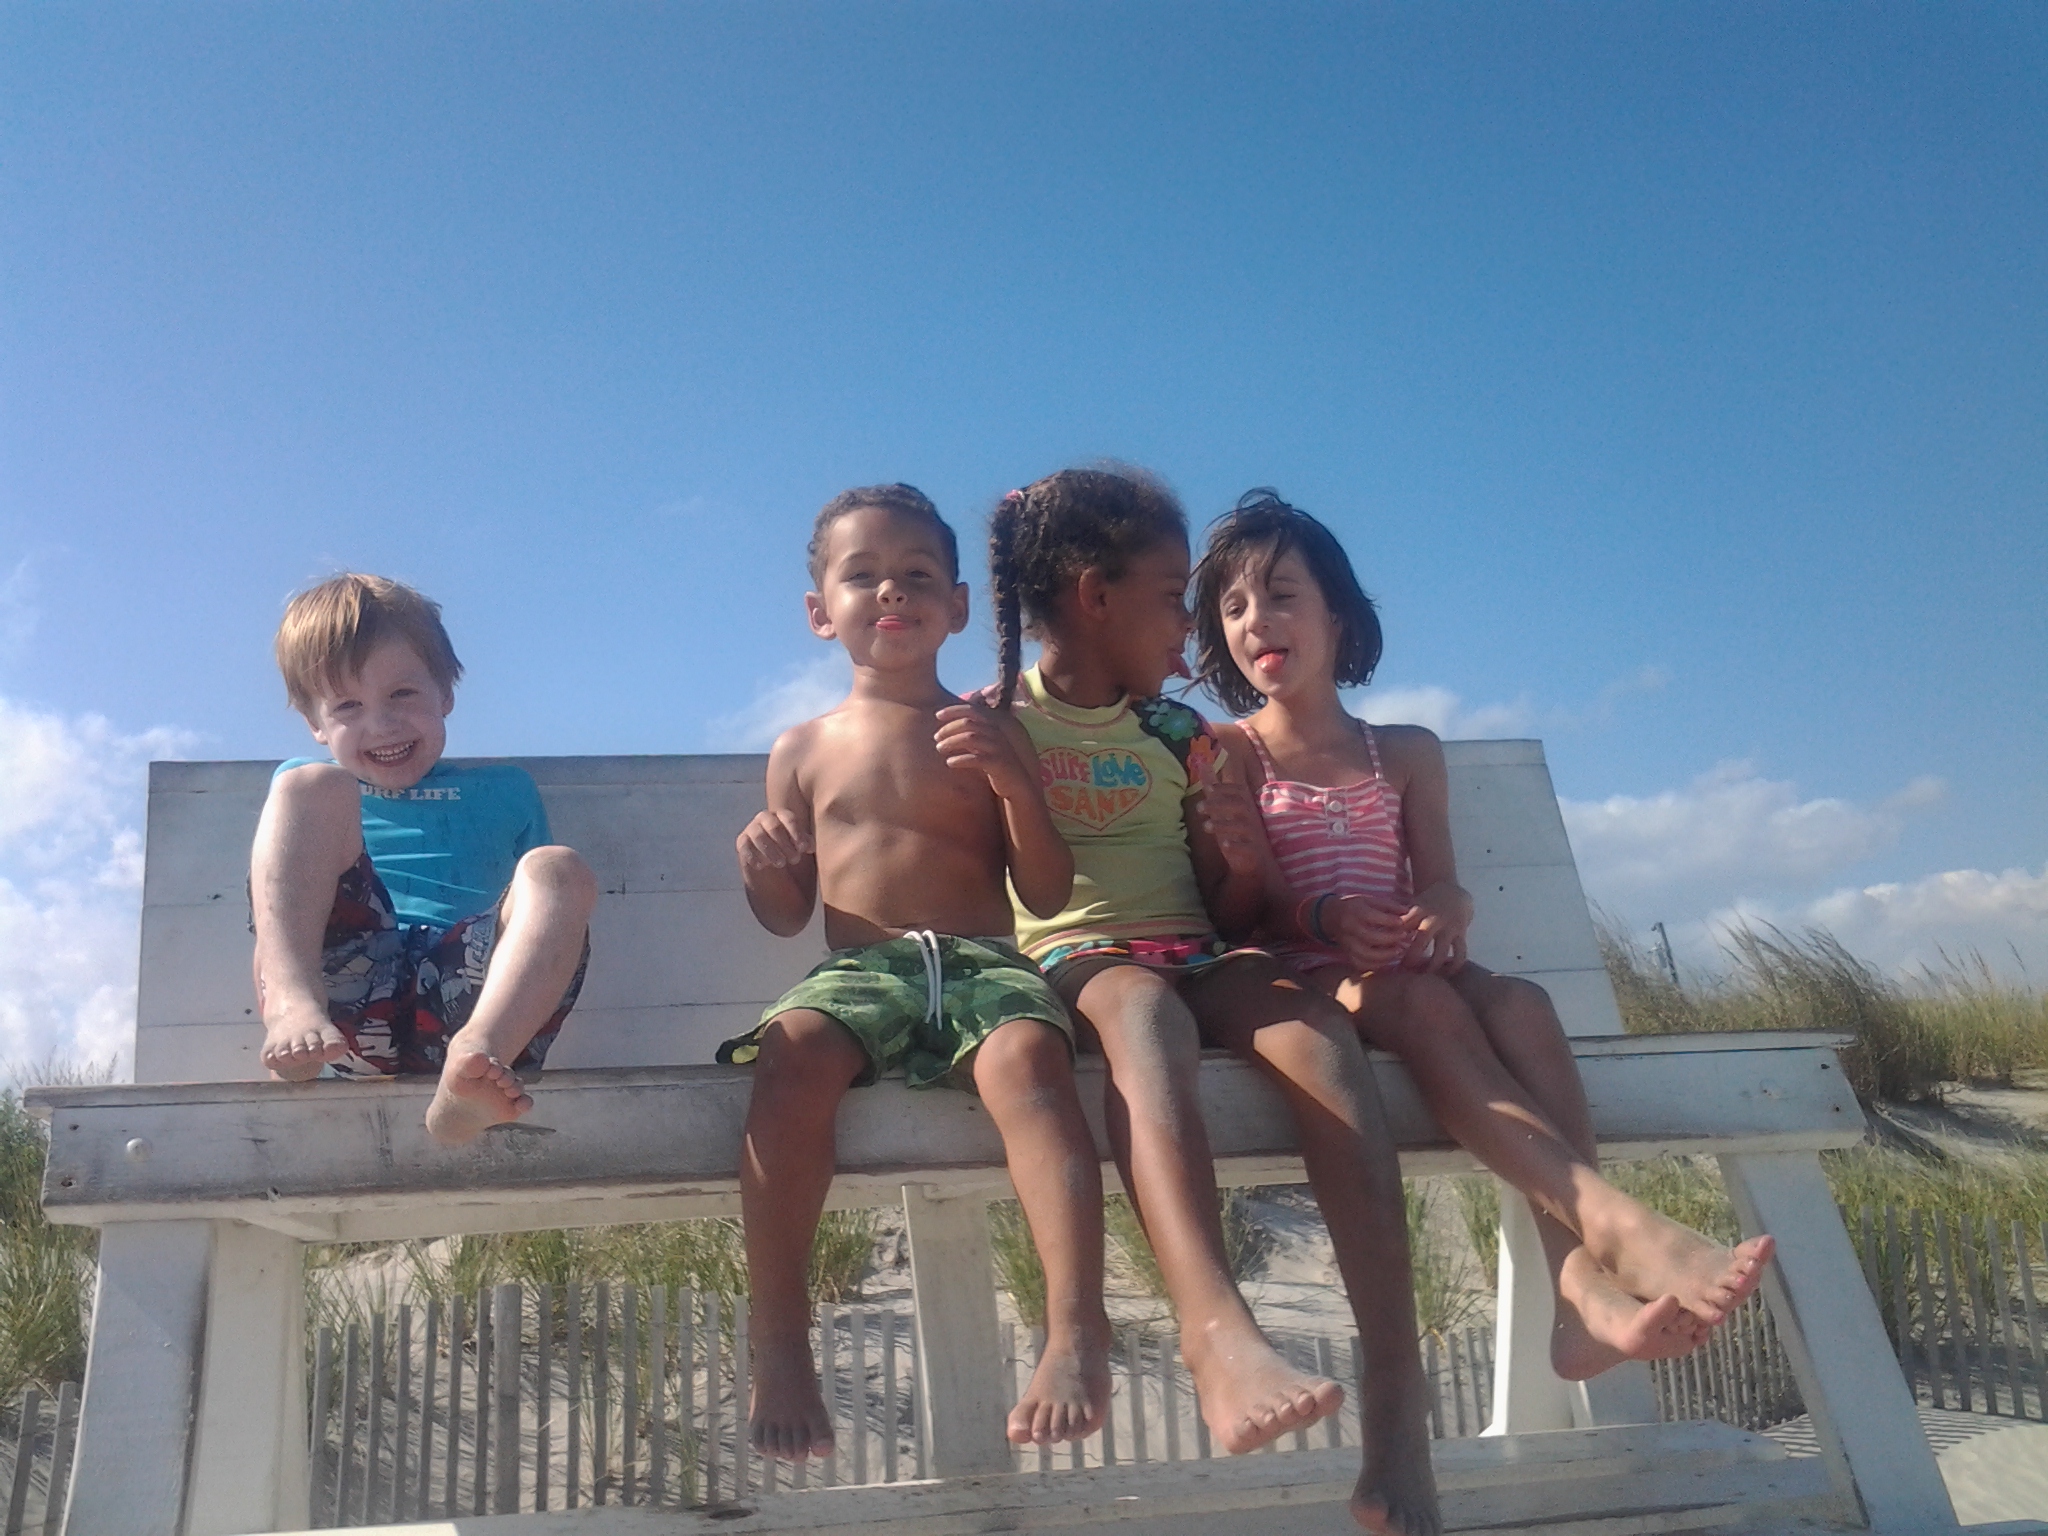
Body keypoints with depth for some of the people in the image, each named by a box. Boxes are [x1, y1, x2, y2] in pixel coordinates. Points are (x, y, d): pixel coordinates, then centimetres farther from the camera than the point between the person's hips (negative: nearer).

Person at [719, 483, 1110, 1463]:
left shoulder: (985, 735, 13)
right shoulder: (804, 749, 16)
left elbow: (1048, 895, 7)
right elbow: (789, 916, 19)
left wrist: (1012, 779, -7)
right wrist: (760, 868, -4)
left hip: (983, 964, 0)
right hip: (861, 968, 1)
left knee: (1027, 1056, -36)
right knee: (791, 1052, -34)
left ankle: (1075, 1328, -40)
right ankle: (779, 1342, -29)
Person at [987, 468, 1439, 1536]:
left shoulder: (1177, 733, 20)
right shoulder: (990, 720, 9)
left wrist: (1245, 856, -1)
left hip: (1200, 958, 4)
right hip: (1071, 958, -4)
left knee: (1317, 1030, -30)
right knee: (1143, 1005, -40)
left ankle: (1394, 1396, -40)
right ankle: (1218, 1329, -62)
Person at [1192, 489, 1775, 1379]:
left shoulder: (1406, 754, 18)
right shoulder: (1220, 754, 7)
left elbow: (1440, 885, 9)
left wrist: (1445, 908, -17)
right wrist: (1318, 915, -23)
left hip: (1407, 974, 4)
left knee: (1519, 1002, -30)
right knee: (1425, 1004, -35)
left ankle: (1583, 1283, -47)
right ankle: (1616, 1223, -51)